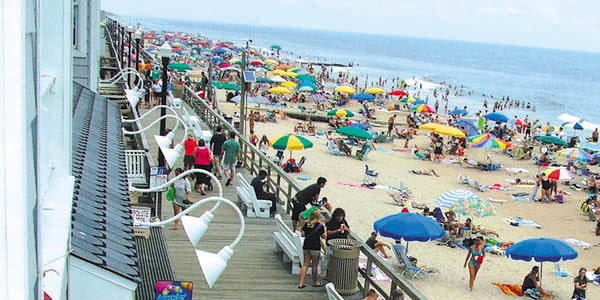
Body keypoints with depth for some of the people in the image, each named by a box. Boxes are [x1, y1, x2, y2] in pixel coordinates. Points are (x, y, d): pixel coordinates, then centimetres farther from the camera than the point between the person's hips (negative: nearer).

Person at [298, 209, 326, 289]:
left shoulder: (306, 224, 2)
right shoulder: (320, 225, -10)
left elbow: (302, 234, 4)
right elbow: (324, 236, -3)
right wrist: (325, 232, 15)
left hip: (306, 246, 5)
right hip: (315, 247, -4)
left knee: (305, 265, 10)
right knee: (315, 266, 9)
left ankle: (301, 283, 8)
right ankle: (315, 282, 23)